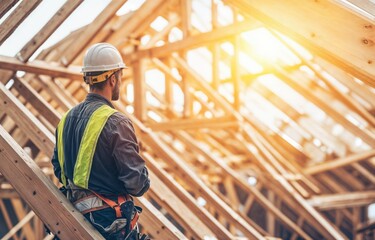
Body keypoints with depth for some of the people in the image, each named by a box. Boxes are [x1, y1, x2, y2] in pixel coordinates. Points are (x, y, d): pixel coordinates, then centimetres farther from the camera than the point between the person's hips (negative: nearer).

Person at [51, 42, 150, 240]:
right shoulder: (115, 123, -18)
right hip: (112, 221, -8)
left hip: (78, 215, 8)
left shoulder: (67, 118, 6)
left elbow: (58, 168, 16)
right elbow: (137, 182, -19)